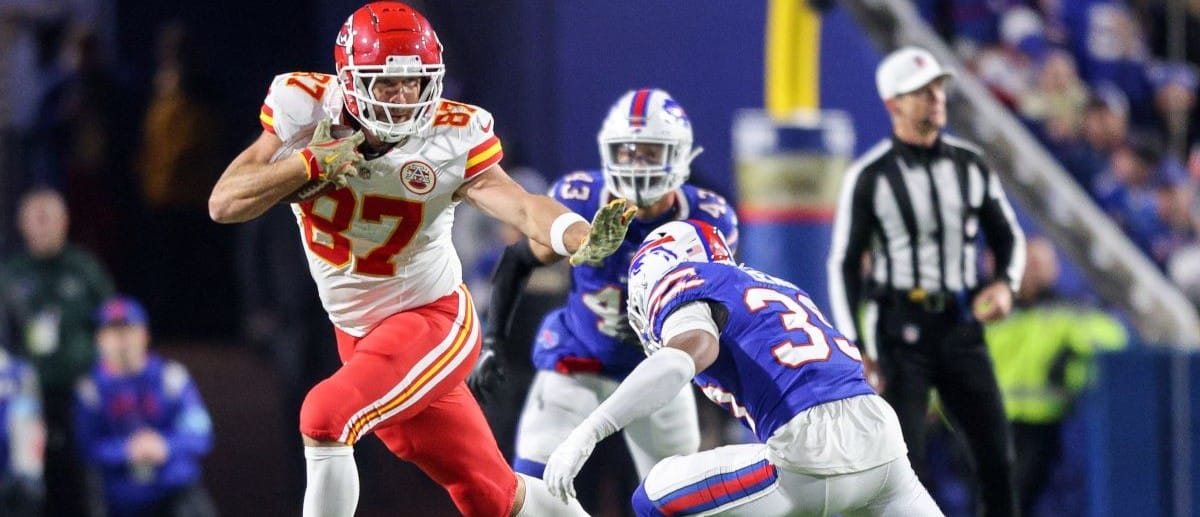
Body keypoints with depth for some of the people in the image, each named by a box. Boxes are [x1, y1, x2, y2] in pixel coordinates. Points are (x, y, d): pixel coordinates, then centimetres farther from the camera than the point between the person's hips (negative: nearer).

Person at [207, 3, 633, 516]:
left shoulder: (452, 138, -17)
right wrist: (312, 163, -26)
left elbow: (519, 204, -32)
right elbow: (224, 204, -13)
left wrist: (582, 238, -52)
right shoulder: (305, 112, -11)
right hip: (360, 336, 4)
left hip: (433, 321, -4)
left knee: (325, 418, -26)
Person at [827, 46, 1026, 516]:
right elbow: (844, 266, -3)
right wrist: (855, 350, -9)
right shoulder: (870, 177, -5)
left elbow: (1008, 236, 17)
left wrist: (1006, 284, -5)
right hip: (901, 326, -4)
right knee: (905, 461, -6)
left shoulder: (969, 165, 7)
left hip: (962, 324, 4)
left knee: (997, 454, 2)